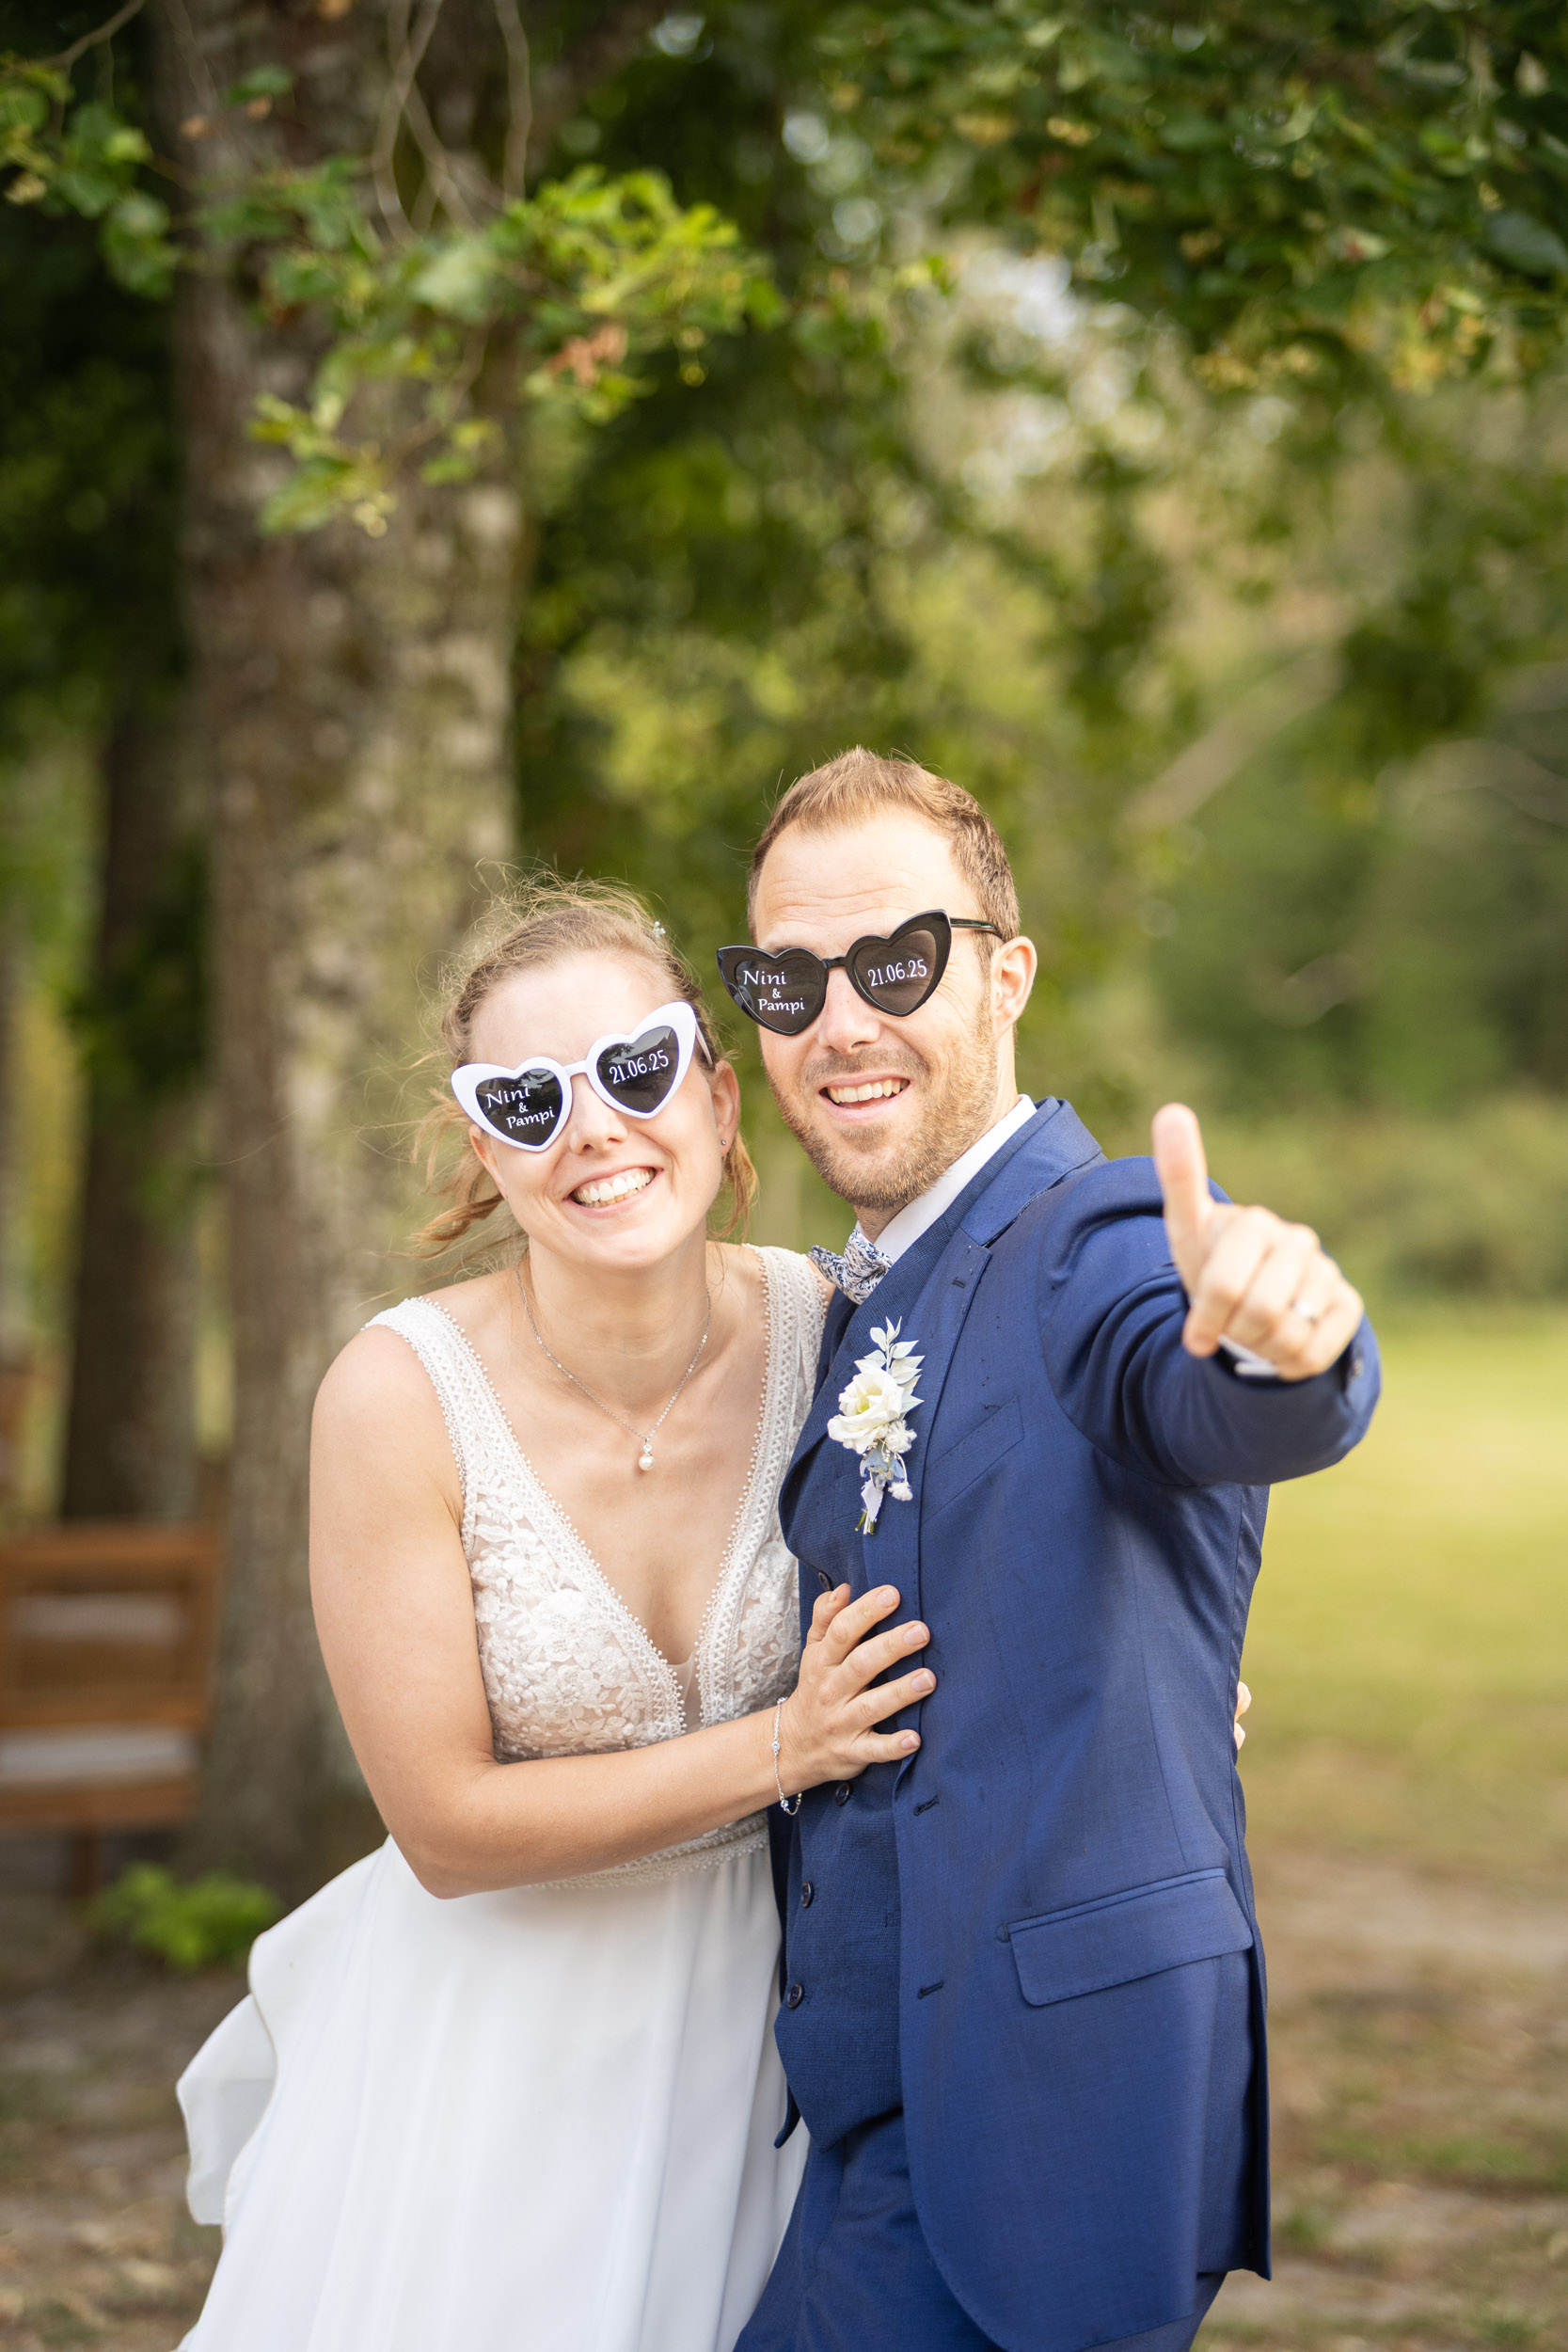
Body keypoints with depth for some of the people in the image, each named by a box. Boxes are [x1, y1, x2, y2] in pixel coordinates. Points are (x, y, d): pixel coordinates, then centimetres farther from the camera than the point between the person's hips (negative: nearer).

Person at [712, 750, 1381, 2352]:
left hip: (1043, 2101, -8)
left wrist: (1278, 1339, -56)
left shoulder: (1106, 1242, -12)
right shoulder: (857, 1313, 14)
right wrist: (790, 1724, 3)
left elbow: (1228, 1411, -36)